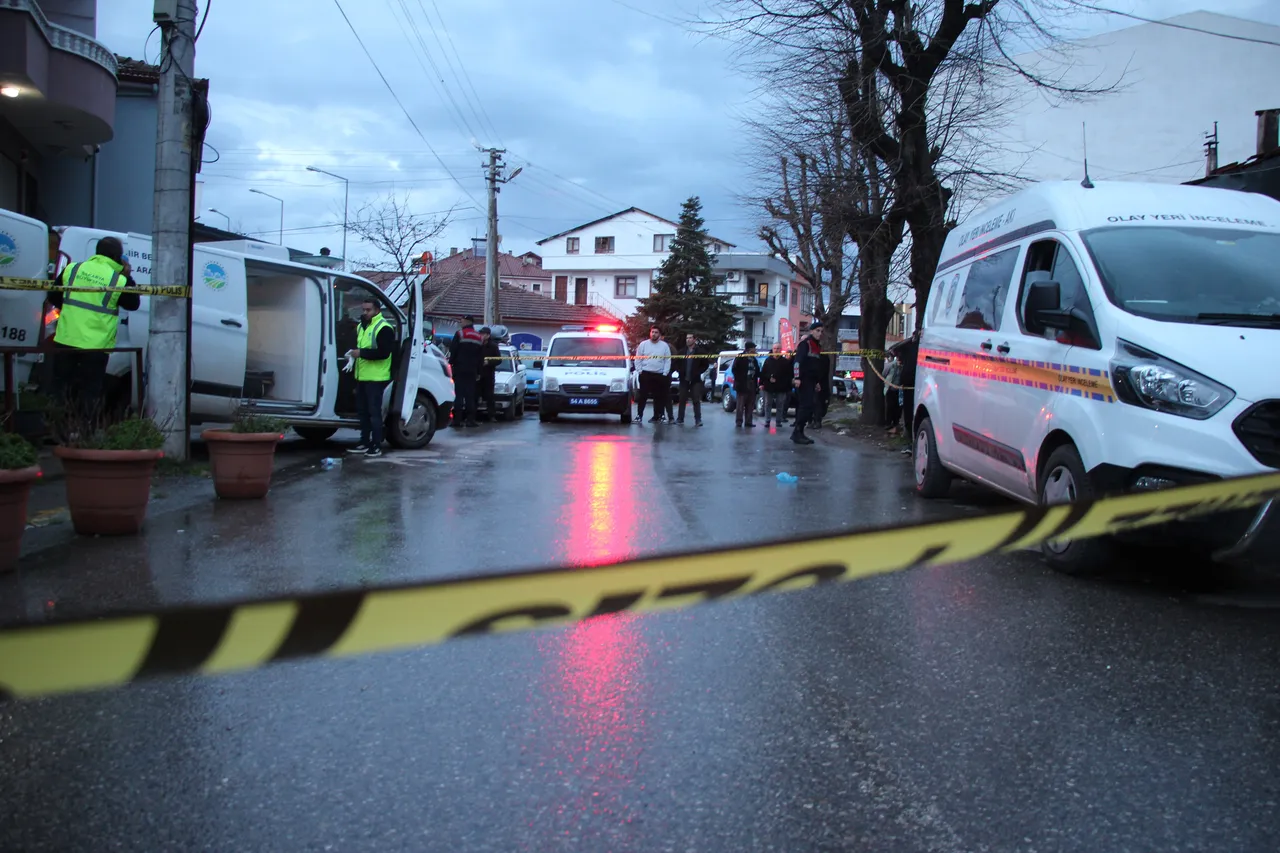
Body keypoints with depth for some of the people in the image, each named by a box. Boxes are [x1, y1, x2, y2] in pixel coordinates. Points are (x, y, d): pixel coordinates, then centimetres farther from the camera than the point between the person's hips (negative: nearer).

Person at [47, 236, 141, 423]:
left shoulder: (73, 269, 4)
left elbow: (53, 297, 13)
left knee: (61, 389, 13)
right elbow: (133, 304, 6)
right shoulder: (119, 280, -8)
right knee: (89, 394, 5)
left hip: (65, 341, 3)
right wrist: (128, 277, 10)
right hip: (95, 346, -3)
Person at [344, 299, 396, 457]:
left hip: (376, 378, -9)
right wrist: (353, 353, 8)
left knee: (374, 412, -7)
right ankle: (364, 443, 21)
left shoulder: (383, 328, -14)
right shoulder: (361, 326, 16)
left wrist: (361, 353, -23)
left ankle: (377, 446, -2)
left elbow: (384, 352, -22)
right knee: (362, 411, 13)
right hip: (361, 377, 9)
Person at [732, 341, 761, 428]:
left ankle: (748, 422, 10)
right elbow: (735, 370, -8)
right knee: (741, 405, -7)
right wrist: (739, 380, -13)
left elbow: (757, 371, 19)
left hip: (752, 386, 7)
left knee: (750, 405, 6)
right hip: (742, 385, -7)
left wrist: (756, 383, 4)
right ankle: (739, 421, -5)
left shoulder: (754, 359, 18)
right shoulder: (740, 358, -3)